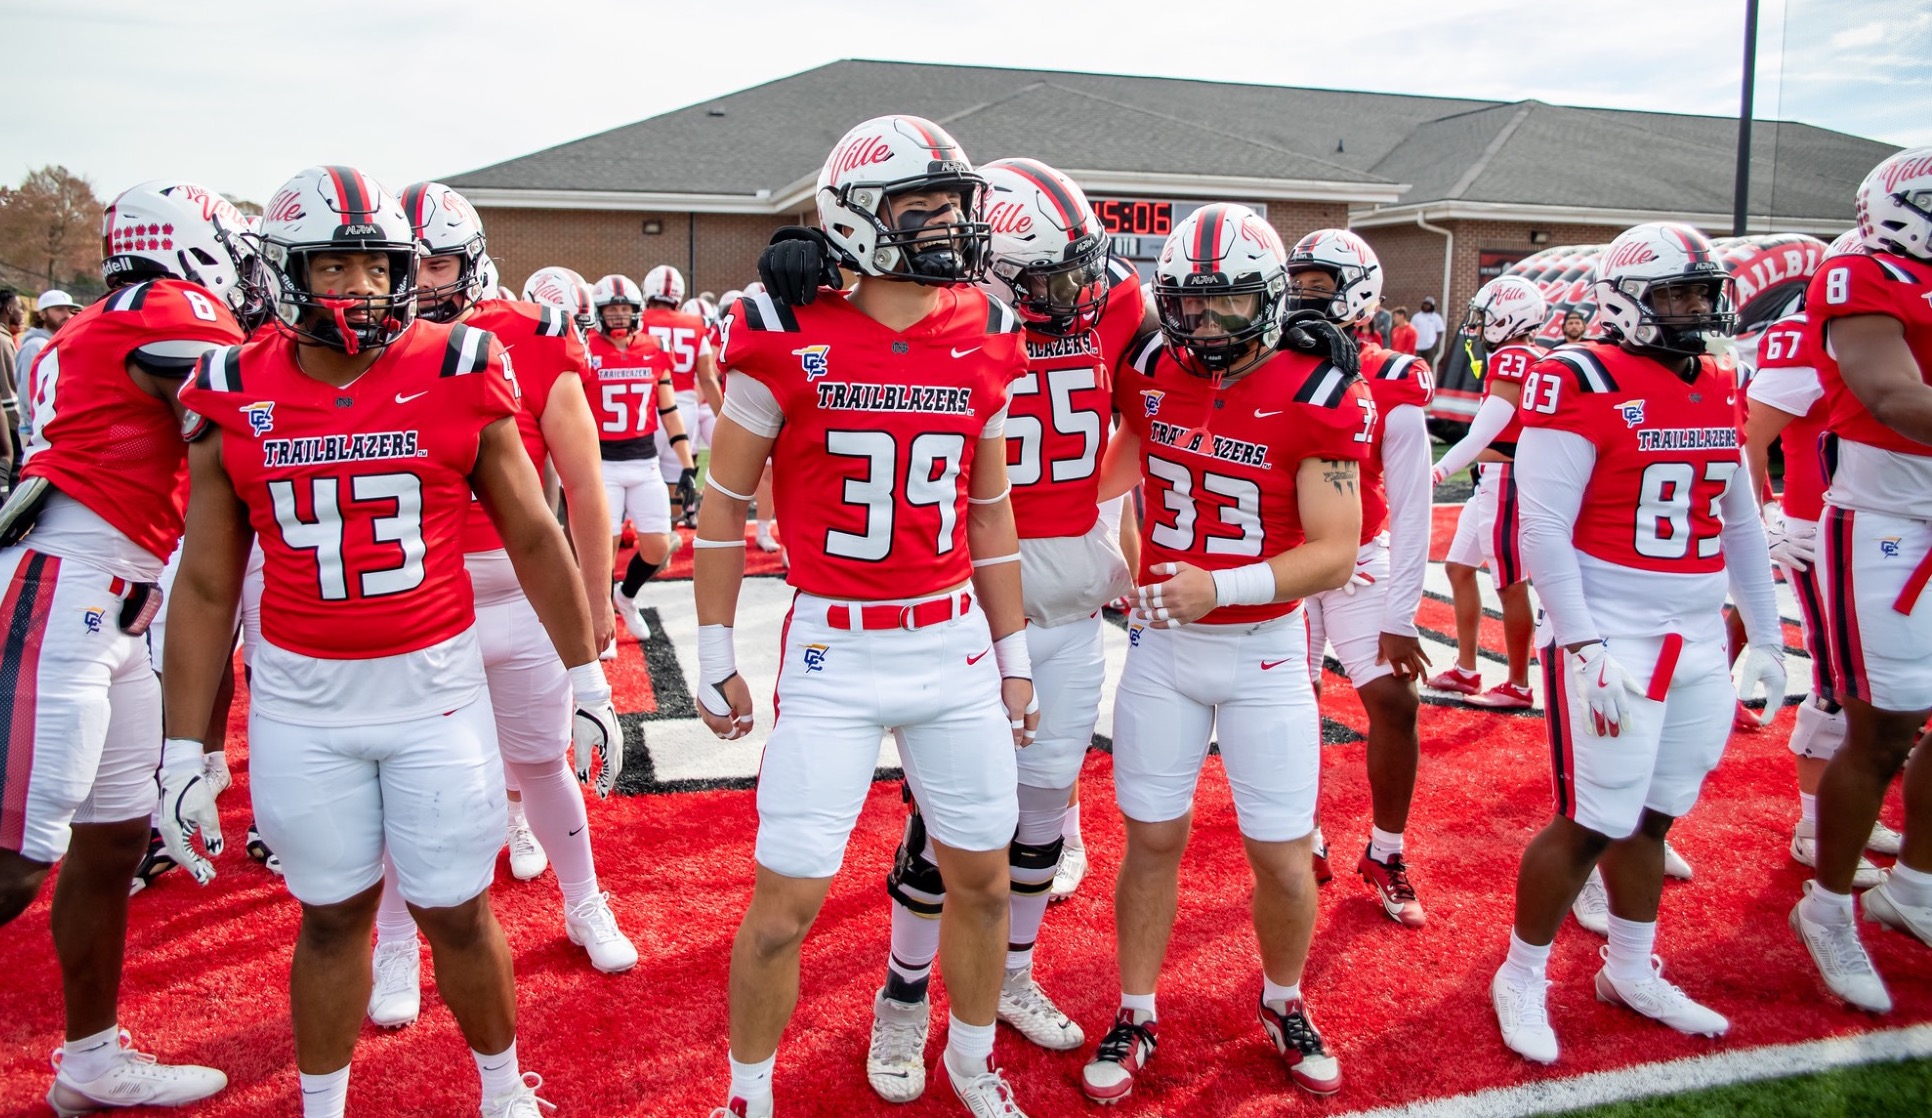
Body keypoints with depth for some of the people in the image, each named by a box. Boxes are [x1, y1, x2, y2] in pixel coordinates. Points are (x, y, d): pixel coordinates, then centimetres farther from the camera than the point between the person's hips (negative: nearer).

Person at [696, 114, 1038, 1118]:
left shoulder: (982, 341, 3)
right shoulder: (789, 343, -9)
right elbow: (725, 505, 1)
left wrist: (1014, 653, 13)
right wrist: (714, 655, 2)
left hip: (957, 645, 4)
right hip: (834, 654, -4)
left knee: (982, 879, 15)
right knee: (786, 903, 2)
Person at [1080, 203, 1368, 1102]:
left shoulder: (1318, 395, -13)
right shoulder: (1151, 374, -2)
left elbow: (1335, 554, -16)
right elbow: (1119, 466, 17)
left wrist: (1223, 585, -28)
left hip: (1263, 652, -2)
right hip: (1161, 645, 2)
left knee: (1283, 856, 7)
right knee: (1152, 841, 9)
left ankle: (1284, 1007, 34)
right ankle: (1134, 1019, 27)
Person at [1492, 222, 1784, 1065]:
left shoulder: (1721, 391, 11)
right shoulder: (1583, 384, -12)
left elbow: (1740, 523, 18)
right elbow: (1542, 529, -16)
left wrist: (1767, 638, 17)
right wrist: (1585, 649, -20)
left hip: (1699, 642, 7)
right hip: (1612, 642, -7)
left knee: (1651, 815, 16)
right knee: (1593, 824, -2)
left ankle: (1631, 972, 33)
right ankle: (1522, 978, 17)